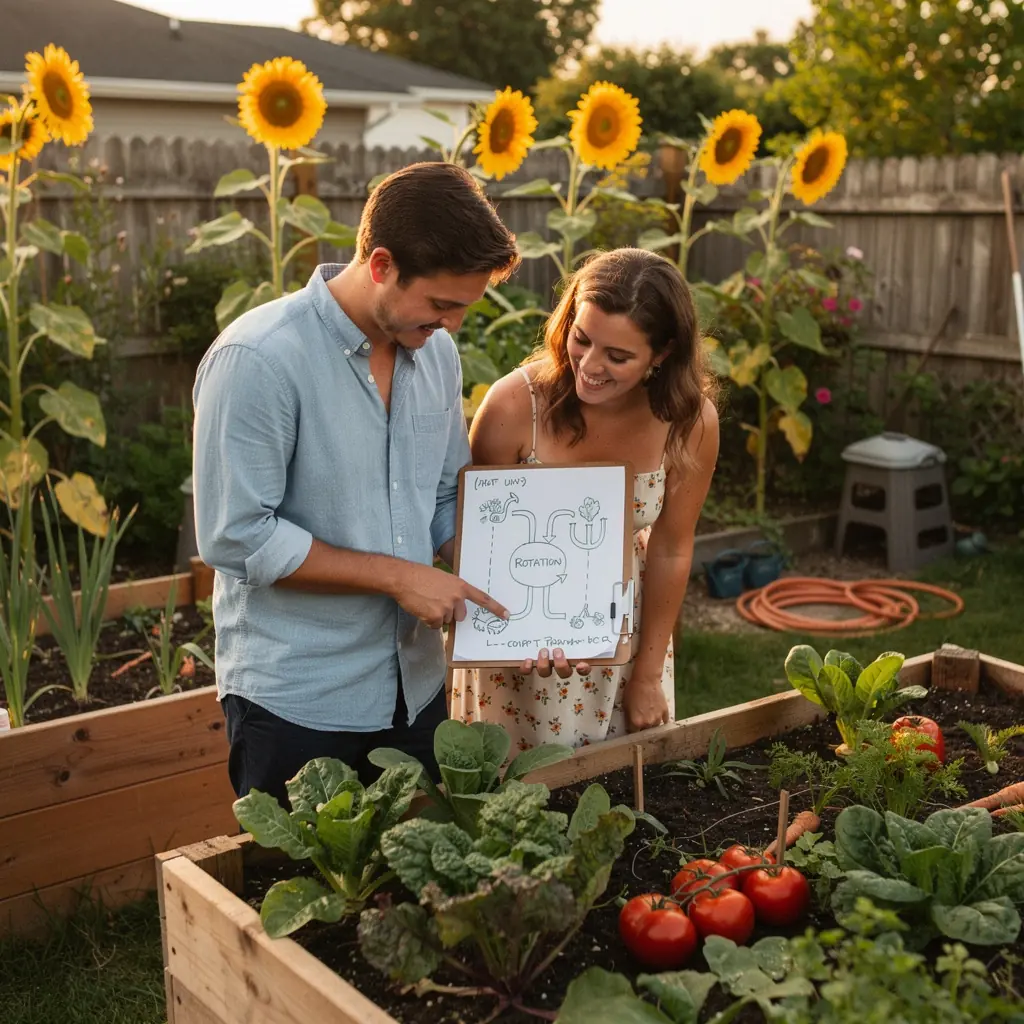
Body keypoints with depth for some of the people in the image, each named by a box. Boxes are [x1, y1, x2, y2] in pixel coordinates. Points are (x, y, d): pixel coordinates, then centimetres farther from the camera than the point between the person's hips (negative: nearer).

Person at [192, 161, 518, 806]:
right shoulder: (257, 359, -19)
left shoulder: (436, 350, 3)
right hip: (296, 703, -6)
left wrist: (487, 595, -4)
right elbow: (236, 537, -20)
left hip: (415, 687, 7)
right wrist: (397, 576, -18)